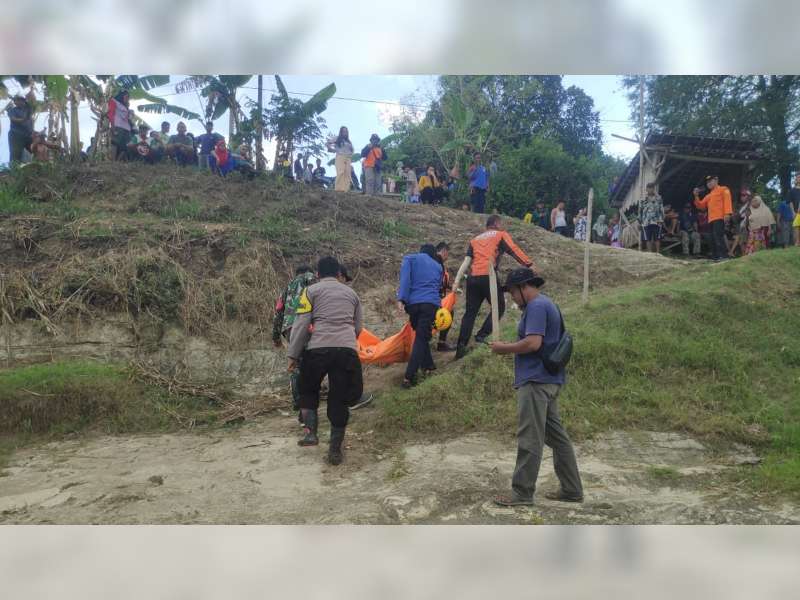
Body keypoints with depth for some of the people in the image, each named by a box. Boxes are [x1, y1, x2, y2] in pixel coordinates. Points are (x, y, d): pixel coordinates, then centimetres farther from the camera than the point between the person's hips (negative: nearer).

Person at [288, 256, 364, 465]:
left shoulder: (311, 290, 10)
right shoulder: (351, 293, 22)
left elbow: (301, 324, 0)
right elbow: (358, 328, 23)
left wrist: (293, 356, 3)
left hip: (318, 348, -2)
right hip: (348, 349, 2)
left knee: (308, 390, 21)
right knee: (340, 399, 9)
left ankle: (310, 431, 6)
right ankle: (335, 450, 11)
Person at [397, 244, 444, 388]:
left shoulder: (410, 258, 14)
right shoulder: (438, 266, 22)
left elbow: (405, 278, -3)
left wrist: (401, 298, -11)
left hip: (413, 302, 0)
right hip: (430, 303, 0)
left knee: (420, 336, 21)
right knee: (422, 338, -5)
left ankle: (428, 366, 25)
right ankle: (409, 377, -15)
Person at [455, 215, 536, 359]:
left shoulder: (475, 239, 26)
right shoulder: (501, 235, 13)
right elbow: (514, 251, -2)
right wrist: (529, 264, -6)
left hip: (472, 278, 5)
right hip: (488, 277, -5)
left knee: (470, 312, 9)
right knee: (499, 307, 10)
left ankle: (461, 347, 5)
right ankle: (482, 335, -4)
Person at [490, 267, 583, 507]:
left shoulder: (536, 306, -12)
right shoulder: (546, 305, 20)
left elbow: (533, 343, -23)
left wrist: (505, 348, -10)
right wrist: (511, 346, 13)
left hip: (536, 381, -11)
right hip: (549, 380, 11)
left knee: (529, 439, -5)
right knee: (557, 435, 14)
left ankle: (522, 493, 1)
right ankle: (571, 489, 20)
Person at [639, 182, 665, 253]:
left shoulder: (658, 198, 4)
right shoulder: (643, 199, 5)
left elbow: (661, 210, 4)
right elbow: (640, 211, 9)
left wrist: (661, 220, -4)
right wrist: (640, 221, 6)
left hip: (656, 222, 0)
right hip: (646, 222, 0)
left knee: (657, 239, 2)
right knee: (648, 239, 1)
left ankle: (658, 252, 8)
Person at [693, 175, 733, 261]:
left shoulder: (723, 189, 7)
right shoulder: (708, 196, 30)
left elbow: (727, 199, -7)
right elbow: (701, 206, 27)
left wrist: (727, 213, -22)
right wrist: (696, 196, 11)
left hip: (720, 218, -9)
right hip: (711, 219, 9)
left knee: (718, 236, -22)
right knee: (713, 238, 6)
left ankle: (723, 255, -27)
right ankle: (716, 256, 7)